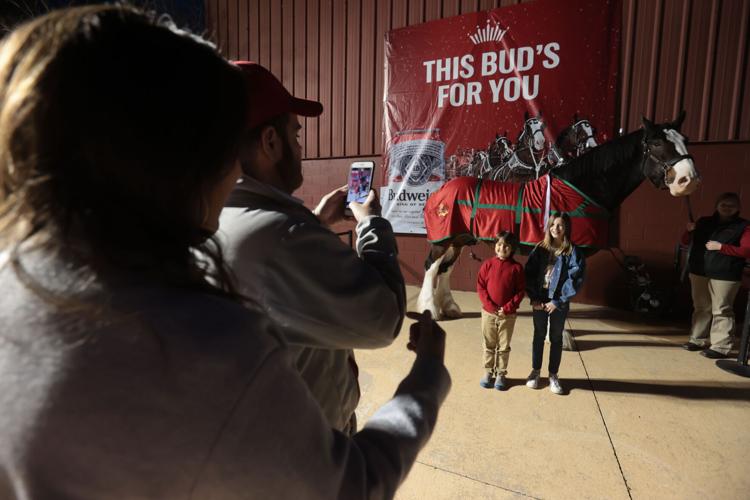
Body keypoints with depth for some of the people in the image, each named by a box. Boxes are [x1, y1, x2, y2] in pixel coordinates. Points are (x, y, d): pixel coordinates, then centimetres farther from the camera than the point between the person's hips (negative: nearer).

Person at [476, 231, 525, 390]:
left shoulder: (516, 267, -6)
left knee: (504, 347, 11)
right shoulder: (488, 264, -4)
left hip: (508, 315, -1)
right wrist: (490, 306, -13)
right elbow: (480, 287, -4)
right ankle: (488, 372, 28)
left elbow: (521, 291, -5)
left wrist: (508, 308, -14)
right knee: (488, 345, 13)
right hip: (488, 312, 1)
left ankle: (501, 374, 26)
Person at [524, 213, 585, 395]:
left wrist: (558, 302, -13)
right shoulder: (540, 248, 0)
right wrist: (533, 298, -9)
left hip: (559, 303, -1)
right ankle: (535, 371, 28)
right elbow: (530, 273, -1)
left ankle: (553, 375, 26)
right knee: (539, 336, 13)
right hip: (539, 301, 2)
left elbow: (574, 279, -10)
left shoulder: (572, 251, -6)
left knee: (556, 338, 11)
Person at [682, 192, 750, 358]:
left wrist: (721, 247, -15)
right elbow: (685, 242, 18)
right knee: (701, 308, 13)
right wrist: (689, 231, -2)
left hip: (724, 275, -5)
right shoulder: (704, 222, 13)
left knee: (721, 311, -4)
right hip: (699, 272, 5)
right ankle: (698, 340, 22)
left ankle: (720, 347, 1)